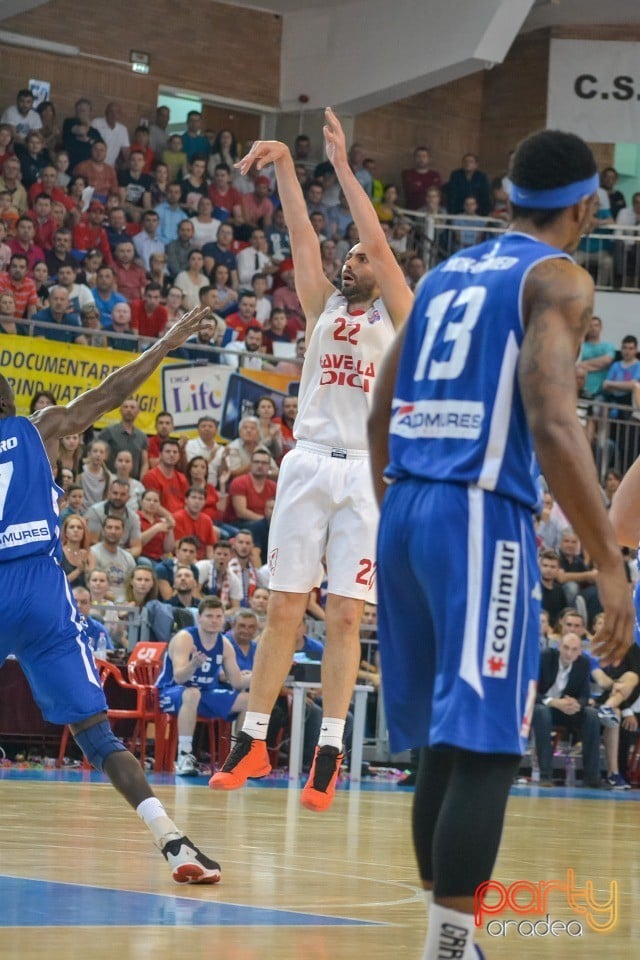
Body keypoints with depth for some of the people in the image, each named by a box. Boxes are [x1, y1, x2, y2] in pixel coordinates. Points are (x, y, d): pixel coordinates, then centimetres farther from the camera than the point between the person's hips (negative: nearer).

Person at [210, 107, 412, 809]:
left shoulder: (397, 316, 7)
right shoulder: (323, 309, 17)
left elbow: (379, 242, -4)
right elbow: (301, 234, 6)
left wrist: (343, 165, -5)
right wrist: (285, 166, -5)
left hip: (366, 473, -3)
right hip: (308, 463, 3)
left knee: (345, 617, -3)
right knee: (283, 610, 2)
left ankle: (329, 753, 0)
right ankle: (252, 742, 6)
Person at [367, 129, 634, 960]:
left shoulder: (447, 273, 19)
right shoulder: (558, 279, -4)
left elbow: (382, 416, 22)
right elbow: (551, 423, -17)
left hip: (405, 510, 8)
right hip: (481, 514, -8)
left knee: (446, 742, 15)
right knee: (485, 745, -8)